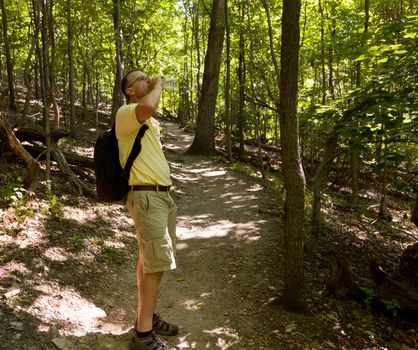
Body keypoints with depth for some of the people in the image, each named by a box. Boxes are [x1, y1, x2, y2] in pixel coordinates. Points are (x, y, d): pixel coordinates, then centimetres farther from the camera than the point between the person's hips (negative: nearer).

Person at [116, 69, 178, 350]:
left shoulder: (150, 121, 21)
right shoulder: (126, 113, -10)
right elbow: (147, 107, -33)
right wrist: (158, 85, -13)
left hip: (161, 195, 9)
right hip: (146, 197, -9)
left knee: (149, 261, 14)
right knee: (156, 263, -10)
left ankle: (147, 317, 26)